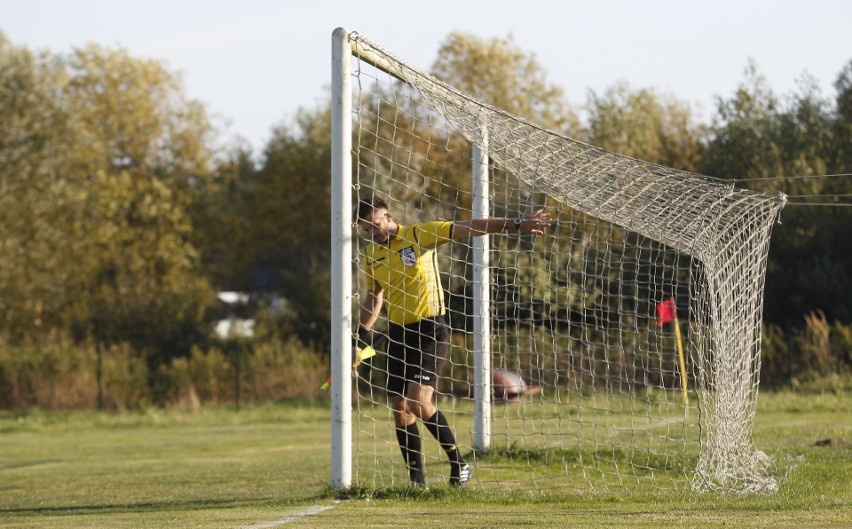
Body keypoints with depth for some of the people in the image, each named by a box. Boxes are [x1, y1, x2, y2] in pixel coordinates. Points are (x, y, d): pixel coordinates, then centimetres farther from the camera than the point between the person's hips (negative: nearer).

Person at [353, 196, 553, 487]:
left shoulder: (420, 235, -9)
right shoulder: (371, 254, 8)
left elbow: (468, 228, -12)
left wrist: (515, 224, -18)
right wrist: (362, 335, 14)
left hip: (429, 329, -6)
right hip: (397, 333, 6)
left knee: (418, 401, -19)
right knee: (400, 409, 3)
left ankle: (458, 462, -3)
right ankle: (417, 479, 12)